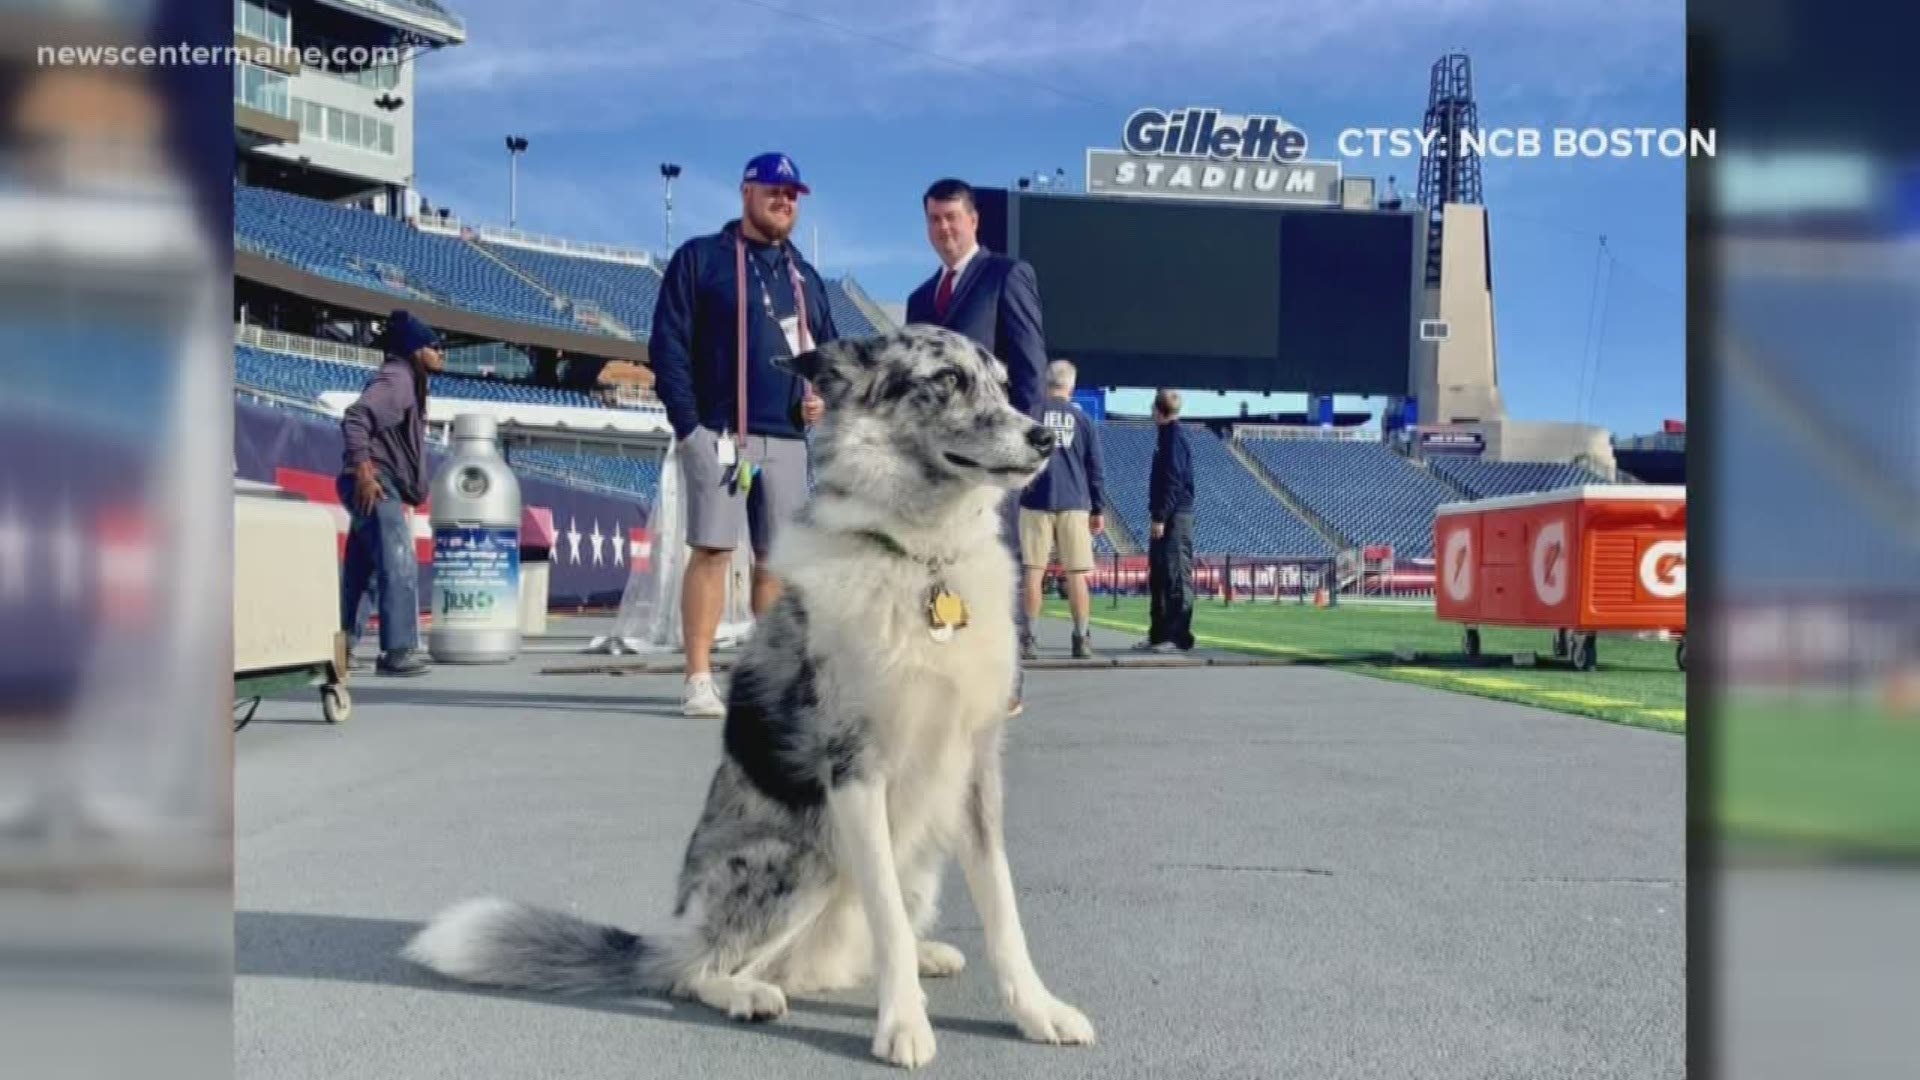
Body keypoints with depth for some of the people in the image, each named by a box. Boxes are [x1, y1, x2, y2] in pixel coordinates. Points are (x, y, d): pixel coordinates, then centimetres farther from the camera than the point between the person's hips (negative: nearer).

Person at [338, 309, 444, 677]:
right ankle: (398, 651, -14)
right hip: (374, 485, -10)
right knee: (400, 566, -13)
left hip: (380, 486, 10)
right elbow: (355, 418, -23)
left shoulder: (407, 381, 21)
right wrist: (363, 470, -29)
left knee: (358, 570, 14)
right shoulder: (396, 378, -10)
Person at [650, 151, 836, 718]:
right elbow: (668, 345, -3)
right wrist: (688, 424, -10)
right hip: (719, 434, -5)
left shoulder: (805, 277, 19)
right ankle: (699, 681, -3)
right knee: (711, 551, -7)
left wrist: (823, 396, 4)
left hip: (787, 439, 5)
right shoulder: (700, 258, 3)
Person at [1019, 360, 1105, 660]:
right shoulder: (1083, 419, 6)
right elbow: (1096, 468, 6)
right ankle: (1082, 639, 2)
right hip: (1074, 505, 1)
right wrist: (1099, 509, 10)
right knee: (1077, 574, 4)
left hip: (1036, 503, -1)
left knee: (1034, 572, 2)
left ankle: (1028, 639, 0)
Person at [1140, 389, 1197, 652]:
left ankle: (1179, 636, -8)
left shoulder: (1174, 437, -12)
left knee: (1176, 577, -9)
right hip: (1165, 517, 10)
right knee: (1158, 577, 13)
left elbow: (1172, 482, -19)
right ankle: (1159, 634, 18)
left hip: (1174, 517, -10)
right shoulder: (1168, 435, 18)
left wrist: (1160, 517, -21)